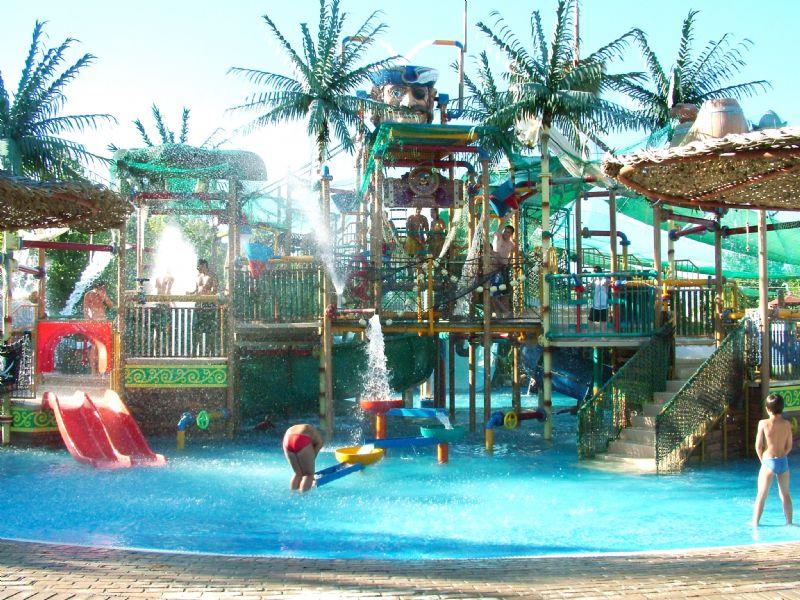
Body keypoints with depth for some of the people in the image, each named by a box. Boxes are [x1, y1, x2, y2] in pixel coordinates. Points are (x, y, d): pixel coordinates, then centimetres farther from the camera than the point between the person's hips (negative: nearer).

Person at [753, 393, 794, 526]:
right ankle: (789, 523, 24)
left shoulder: (763, 423, -11)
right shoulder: (786, 424, -3)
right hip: (783, 462, 3)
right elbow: (789, 446, 2)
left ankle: (755, 524, 8)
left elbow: (758, 446, -8)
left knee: (761, 495, 5)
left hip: (769, 462, -3)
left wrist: (763, 460, 7)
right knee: (785, 494, 17)